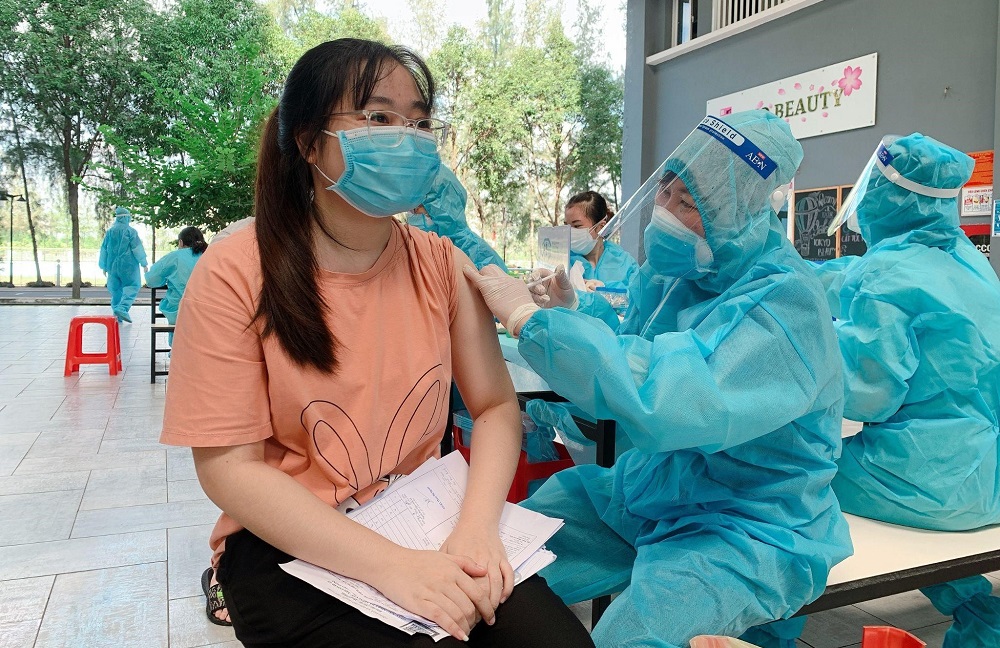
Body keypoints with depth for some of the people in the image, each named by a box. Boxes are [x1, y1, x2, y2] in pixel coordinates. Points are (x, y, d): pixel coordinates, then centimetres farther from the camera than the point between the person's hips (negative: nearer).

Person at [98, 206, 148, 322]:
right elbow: (137, 248, -8)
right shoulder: (130, 231, -8)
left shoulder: (110, 231, 7)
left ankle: (117, 315, 11)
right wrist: (144, 263, -1)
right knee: (132, 286, 3)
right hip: (127, 265, -5)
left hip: (112, 265, 5)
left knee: (115, 289, 12)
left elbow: (104, 249, 13)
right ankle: (122, 308, -17)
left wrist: (104, 266, 21)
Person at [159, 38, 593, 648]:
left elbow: (497, 405, -1)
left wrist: (478, 527, -20)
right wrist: (389, 565, -24)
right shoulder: (236, 275, -13)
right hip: (289, 545, -2)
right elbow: (229, 466, -14)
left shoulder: (441, 263, -1)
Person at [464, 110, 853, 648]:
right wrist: (570, 311, -9)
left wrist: (528, 317, -30)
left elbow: (663, 398, -37)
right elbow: (631, 361, 11)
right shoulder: (669, 271, 0)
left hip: (750, 526, -6)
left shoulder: (782, 303, -23)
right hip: (646, 489, 7)